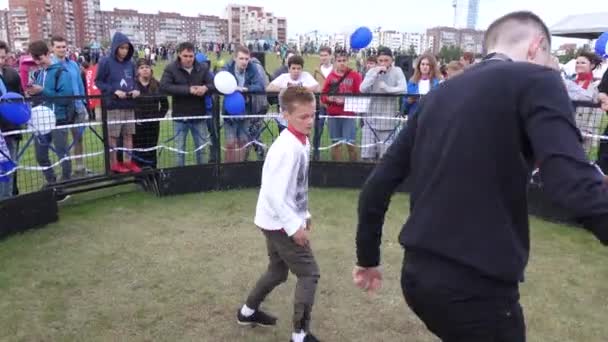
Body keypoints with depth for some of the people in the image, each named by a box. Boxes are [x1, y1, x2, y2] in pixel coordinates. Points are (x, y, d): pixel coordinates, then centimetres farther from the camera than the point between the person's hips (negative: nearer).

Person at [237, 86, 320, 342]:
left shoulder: (301, 142, 5)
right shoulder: (287, 148, -25)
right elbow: (275, 193, -27)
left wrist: (303, 214, 18)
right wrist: (294, 226, -23)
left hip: (280, 221, 10)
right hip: (280, 222, -10)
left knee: (278, 271, 24)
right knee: (309, 273, -2)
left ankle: (248, 311, 44)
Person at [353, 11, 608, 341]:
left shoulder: (439, 94, 11)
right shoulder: (535, 81, -6)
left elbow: (379, 183, 11)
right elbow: (574, 181, -23)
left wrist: (368, 258, 20)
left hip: (416, 274, 7)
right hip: (477, 285, -6)